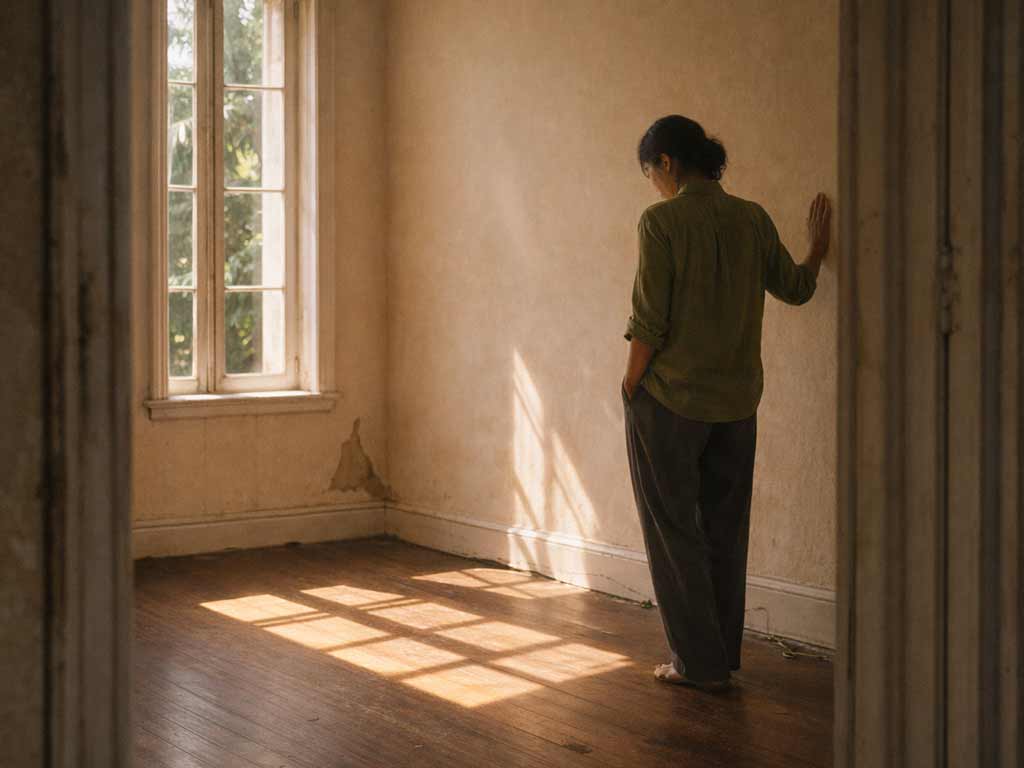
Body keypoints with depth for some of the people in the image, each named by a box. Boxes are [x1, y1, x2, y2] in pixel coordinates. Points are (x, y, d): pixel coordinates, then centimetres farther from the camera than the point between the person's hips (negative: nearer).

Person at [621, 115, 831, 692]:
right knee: (726, 528, 14)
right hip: (736, 400, 6)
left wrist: (630, 388, -3)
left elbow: (649, 323, -15)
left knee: (675, 529, 5)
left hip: (670, 399, -6)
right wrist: (819, 248, 35)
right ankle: (724, 655, 22)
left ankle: (700, 661, 8)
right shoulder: (753, 219, 3)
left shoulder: (662, 221, -13)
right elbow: (795, 288, 16)